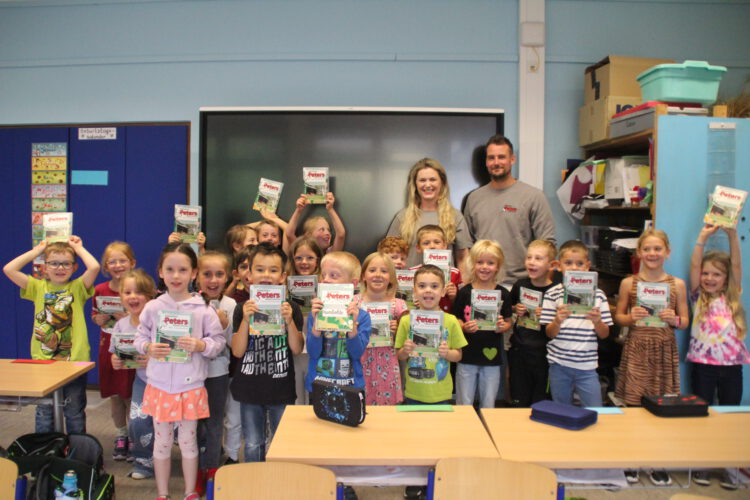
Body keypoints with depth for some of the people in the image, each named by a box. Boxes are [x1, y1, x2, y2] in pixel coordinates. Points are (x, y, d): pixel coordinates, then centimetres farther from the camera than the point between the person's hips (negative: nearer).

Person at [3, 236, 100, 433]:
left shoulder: (77, 287, -1)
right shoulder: (38, 287, 4)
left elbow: (94, 267, -20)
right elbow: (8, 269, -7)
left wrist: (78, 247, -4)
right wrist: (36, 251, 1)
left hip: (75, 359, -2)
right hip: (43, 359, 2)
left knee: (75, 412, 11)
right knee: (44, 412, 13)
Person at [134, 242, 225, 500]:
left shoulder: (203, 309, -8)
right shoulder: (152, 307, -3)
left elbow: (219, 341, -4)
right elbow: (140, 337, 5)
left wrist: (200, 345, -22)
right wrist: (148, 347, -15)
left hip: (191, 387, -1)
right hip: (159, 386, 2)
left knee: (188, 441, 13)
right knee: (161, 442, 15)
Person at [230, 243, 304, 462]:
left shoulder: (290, 308, -3)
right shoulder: (243, 309, -3)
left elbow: (297, 349, -7)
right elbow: (237, 351, -8)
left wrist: (289, 321, -22)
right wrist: (245, 319, -21)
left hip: (281, 388, 0)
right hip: (250, 388, 0)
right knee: (253, 446, 11)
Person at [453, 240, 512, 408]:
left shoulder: (502, 293, -1)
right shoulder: (464, 292, -4)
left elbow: (508, 322, 7)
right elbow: (455, 320, 2)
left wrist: (502, 327, -14)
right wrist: (464, 327, -18)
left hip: (492, 358, 1)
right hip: (467, 356, -1)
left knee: (488, 406, 13)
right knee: (464, 406, 10)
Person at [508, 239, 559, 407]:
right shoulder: (520, 285, 2)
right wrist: (516, 309, 1)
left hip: (542, 353, -4)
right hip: (518, 348, 4)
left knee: (539, 401, 8)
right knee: (519, 400, 15)